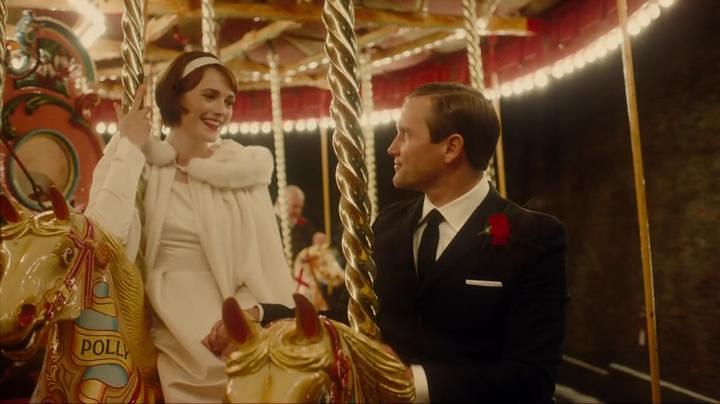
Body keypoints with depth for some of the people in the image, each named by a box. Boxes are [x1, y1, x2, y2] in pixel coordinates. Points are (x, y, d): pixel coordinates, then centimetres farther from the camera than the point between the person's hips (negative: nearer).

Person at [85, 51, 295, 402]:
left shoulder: (245, 168, 7)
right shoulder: (132, 164, 4)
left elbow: (269, 259, 2)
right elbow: (102, 238, -14)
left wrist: (248, 310, -17)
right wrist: (131, 148, -8)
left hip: (237, 332, 2)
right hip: (171, 336, -1)